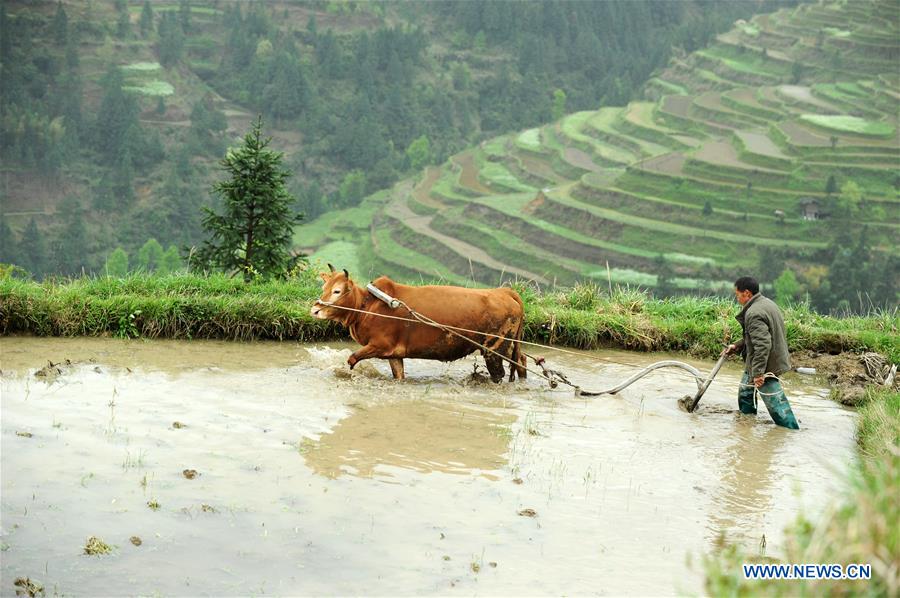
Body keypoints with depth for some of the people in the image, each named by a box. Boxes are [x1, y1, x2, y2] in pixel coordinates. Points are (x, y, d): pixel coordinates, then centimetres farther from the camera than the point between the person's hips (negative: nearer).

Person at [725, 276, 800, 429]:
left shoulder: (754, 313, -25)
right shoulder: (767, 303, 8)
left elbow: (762, 345, -32)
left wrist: (758, 372, -30)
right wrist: (737, 346, 16)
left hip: (766, 365, -11)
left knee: (776, 404, -7)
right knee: (745, 393, 26)